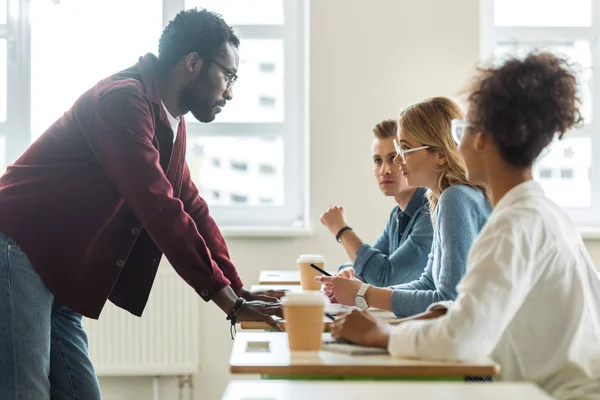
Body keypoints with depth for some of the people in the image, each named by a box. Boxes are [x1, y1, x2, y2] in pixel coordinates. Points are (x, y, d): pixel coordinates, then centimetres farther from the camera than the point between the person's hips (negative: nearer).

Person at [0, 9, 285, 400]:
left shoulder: (170, 121, 12)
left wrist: (239, 290, 8)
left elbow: (191, 206, 15)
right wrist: (229, 301, -20)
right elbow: (160, 210, -24)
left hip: (53, 271, 10)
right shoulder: (123, 99, -18)